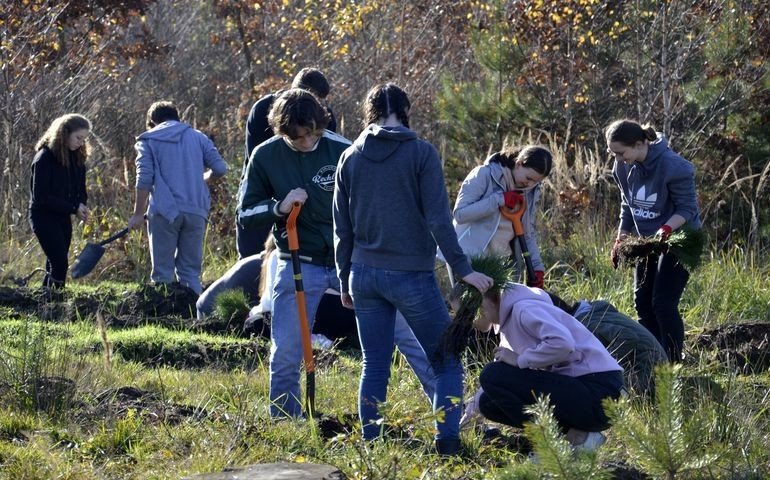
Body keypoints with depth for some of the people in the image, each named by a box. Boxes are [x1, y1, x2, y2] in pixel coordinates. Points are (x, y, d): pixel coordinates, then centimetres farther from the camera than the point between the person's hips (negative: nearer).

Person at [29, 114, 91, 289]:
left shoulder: (77, 158, 6)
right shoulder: (45, 158, -16)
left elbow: (81, 189, 15)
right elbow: (41, 196, -18)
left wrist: (81, 206, -9)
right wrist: (73, 208, -20)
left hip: (63, 217, 7)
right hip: (44, 216, -7)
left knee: (54, 265, 7)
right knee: (60, 263, -15)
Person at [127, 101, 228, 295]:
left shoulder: (148, 140, 6)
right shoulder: (198, 137, 14)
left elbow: (144, 179, -4)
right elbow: (220, 168, 6)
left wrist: (138, 214, 1)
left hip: (165, 212, -3)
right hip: (196, 210, 3)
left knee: (163, 273, 2)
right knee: (190, 271, 9)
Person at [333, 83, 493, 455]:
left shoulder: (350, 159, 7)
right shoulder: (421, 153, -6)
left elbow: (342, 229, 11)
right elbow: (438, 219, -11)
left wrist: (345, 281, 19)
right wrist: (463, 270, -8)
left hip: (364, 275, 4)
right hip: (411, 276, -4)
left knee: (374, 366, 10)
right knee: (447, 364, 4)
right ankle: (447, 445, -8)